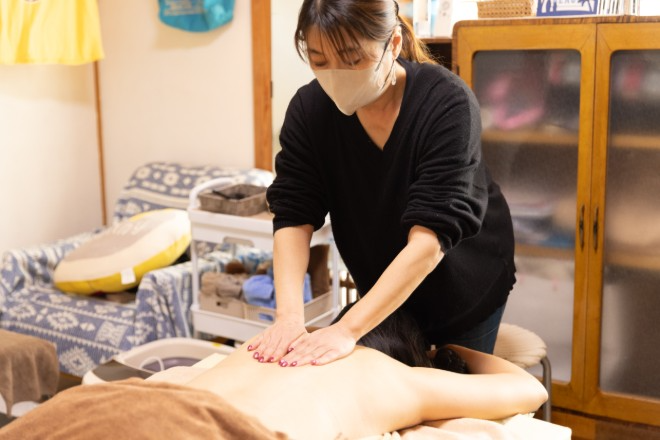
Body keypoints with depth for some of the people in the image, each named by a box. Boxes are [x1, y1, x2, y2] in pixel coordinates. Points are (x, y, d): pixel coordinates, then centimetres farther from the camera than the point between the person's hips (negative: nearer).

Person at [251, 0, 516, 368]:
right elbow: (293, 217, -20)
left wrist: (347, 330, -45)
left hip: (462, 289, -3)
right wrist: (289, 314, -36)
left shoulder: (446, 102, -31)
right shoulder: (310, 108, -19)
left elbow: (431, 237, -38)